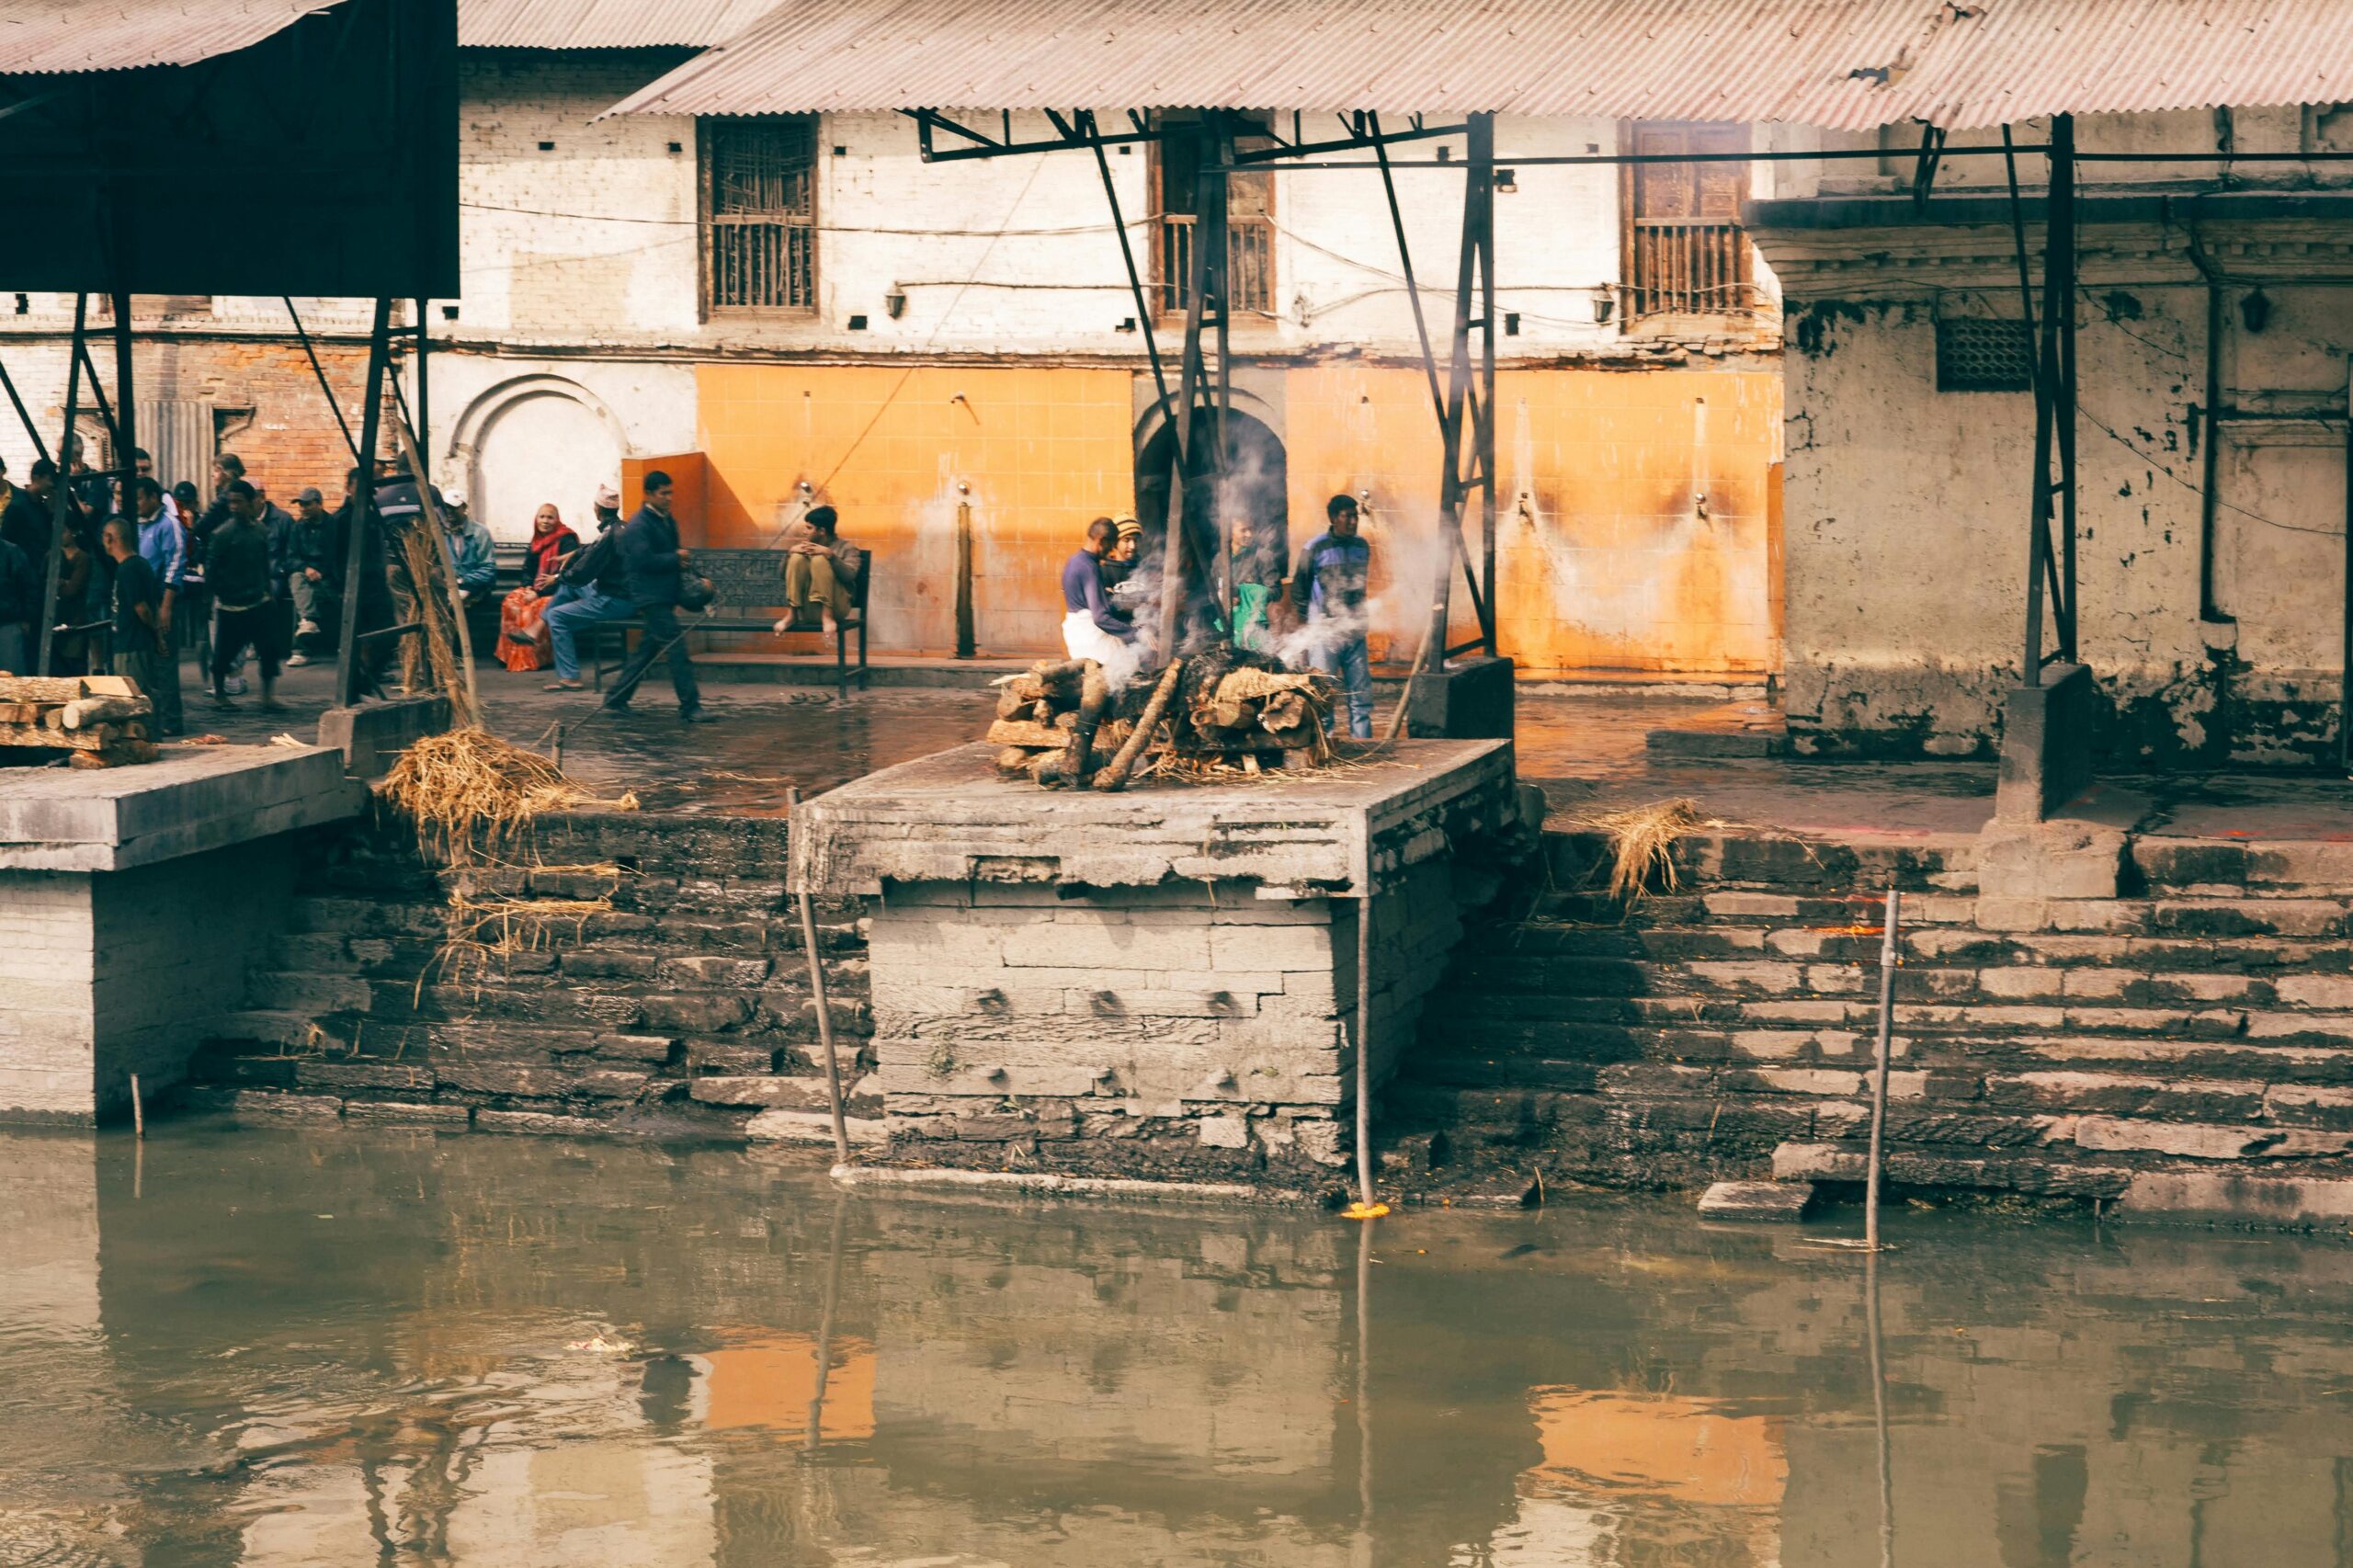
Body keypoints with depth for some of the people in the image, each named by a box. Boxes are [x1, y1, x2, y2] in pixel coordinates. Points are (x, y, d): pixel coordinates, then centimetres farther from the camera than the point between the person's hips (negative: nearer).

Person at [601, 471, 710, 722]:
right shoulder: (638, 526, -14)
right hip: (651, 597, -9)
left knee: (647, 649, 14)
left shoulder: (668, 521, 15)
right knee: (677, 649, -11)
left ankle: (616, 698, 22)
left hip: (665, 596, 9)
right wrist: (676, 558, -13)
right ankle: (690, 706, -9)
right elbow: (645, 560, -22)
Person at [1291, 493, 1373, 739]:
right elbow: (1298, 589, 0)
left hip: (1354, 633, 5)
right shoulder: (1316, 548, -7)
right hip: (1324, 633, -5)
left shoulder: (1362, 547, 9)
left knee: (1361, 692, 4)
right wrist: (1311, 621, -1)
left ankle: (1363, 742, 9)